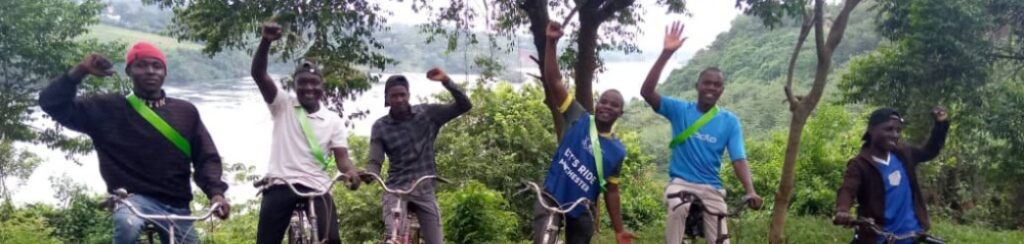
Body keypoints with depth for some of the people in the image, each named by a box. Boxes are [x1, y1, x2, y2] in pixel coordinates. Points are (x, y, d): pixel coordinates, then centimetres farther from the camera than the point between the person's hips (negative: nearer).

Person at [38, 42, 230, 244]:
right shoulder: (108, 109, 4)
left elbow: (206, 157, 5)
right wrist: (80, 71, -14)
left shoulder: (186, 112, 9)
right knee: (128, 225, -38)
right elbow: (53, 104, 0)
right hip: (135, 198, -3)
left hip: (176, 206, 3)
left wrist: (215, 192, -13)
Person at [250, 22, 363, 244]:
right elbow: (258, 74, -7)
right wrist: (266, 41, -25)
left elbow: (341, 155, 0)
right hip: (281, 185, 0)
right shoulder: (283, 105, 5)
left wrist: (351, 172, -25)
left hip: (316, 187, 0)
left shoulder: (333, 121, 8)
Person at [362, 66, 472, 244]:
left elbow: (464, 106, -4)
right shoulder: (380, 127, 0)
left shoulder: (427, 114, 1)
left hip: (424, 190, 1)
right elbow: (375, 161, -5)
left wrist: (446, 81, -17)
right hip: (396, 190, -1)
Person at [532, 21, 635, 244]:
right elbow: (553, 82, -13)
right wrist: (551, 42, -24)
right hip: (552, 199, -3)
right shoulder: (580, 120, -6)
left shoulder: (617, 150, -1)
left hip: (581, 209, 3)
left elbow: (611, 191, 6)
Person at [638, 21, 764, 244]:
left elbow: (739, 159, -6)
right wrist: (666, 53, -23)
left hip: (711, 188, 2)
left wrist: (750, 192, -25)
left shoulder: (730, 121, 1)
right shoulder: (679, 110, -1)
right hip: (681, 183, -2)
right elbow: (646, 91, -14)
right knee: (679, 209, -36)